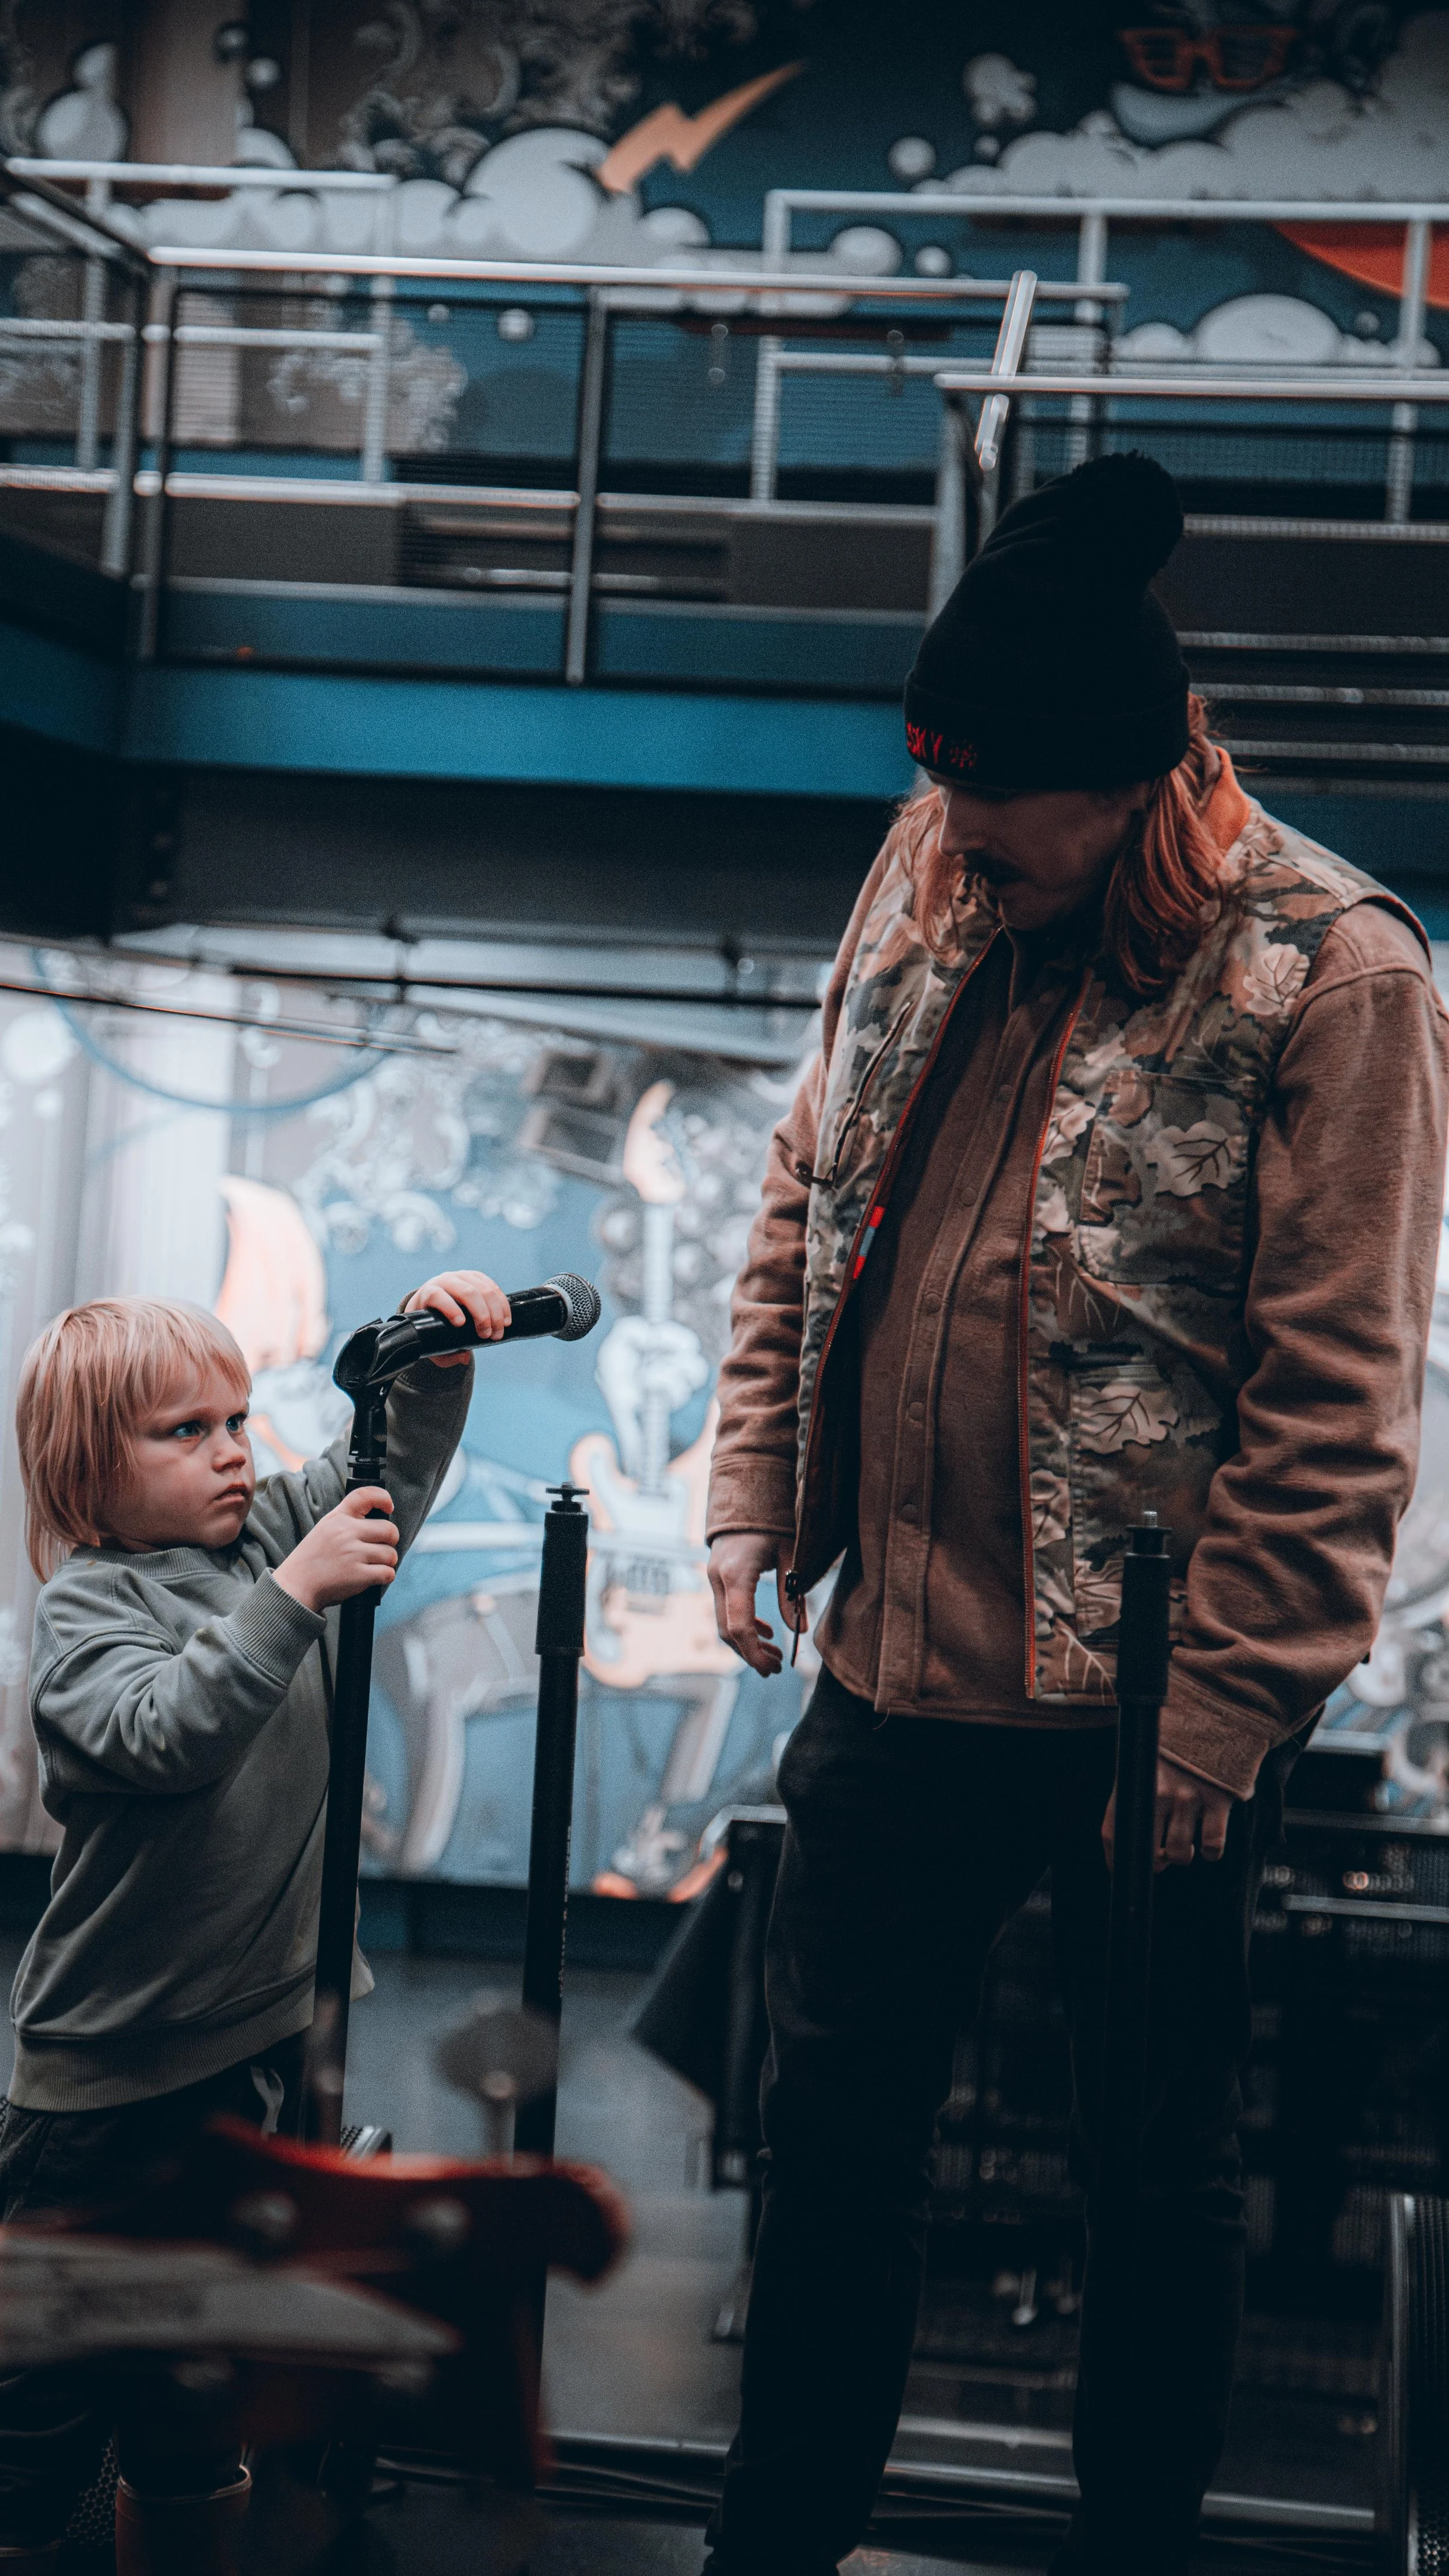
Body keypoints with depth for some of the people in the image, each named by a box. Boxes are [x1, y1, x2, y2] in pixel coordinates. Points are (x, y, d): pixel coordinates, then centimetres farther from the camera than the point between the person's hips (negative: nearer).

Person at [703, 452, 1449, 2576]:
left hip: (1143, 1708, -6)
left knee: (1161, 2168, 13)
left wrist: (1225, 1712, -15)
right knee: (834, 2122, 19)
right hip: (892, 1666, 6)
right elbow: (807, 1204, 15)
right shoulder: (927, 887, 5)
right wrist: (756, 1498, 9)